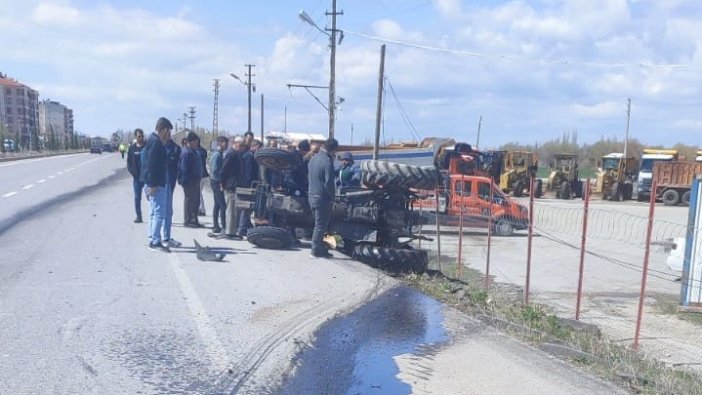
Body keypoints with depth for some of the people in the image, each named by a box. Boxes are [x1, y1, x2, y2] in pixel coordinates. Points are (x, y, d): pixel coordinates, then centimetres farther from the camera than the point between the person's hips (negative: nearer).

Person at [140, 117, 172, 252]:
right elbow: (151, 164, -21)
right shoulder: (156, 142, -14)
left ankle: (152, 240, 21)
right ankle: (155, 242, -8)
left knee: (155, 212, 15)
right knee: (159, 212, -10)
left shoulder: (153, 141, 17)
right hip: (155, 184, -11)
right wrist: (152, 184, -23)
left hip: (154, 184, 11)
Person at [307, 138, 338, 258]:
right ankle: (317, 250, 6)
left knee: (319, 223, 18)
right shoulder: (327, 161, -17)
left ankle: (318, 248, 24)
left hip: (311, 195, 9)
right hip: (322, 197, -9)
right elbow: (329, 182, -21)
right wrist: (332, 197, -9)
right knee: (321, 225, 1)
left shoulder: (313, 158, 10)